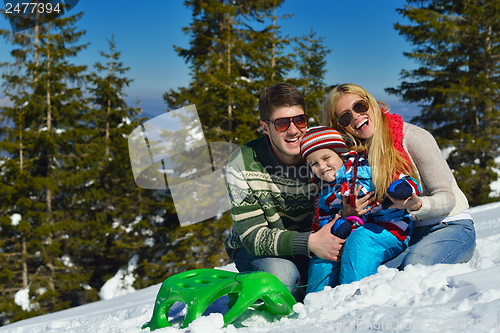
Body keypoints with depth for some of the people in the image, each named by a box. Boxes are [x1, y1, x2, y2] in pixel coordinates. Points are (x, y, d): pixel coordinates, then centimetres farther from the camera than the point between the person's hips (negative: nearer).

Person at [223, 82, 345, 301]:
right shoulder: (242, 165, -22)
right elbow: (252, 236, -27)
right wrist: (308, 242, -41)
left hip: (313, 241, 4)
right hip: (254, 250, -4)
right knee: (281, 274, -36)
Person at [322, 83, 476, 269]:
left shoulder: (413, 137, -15)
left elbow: (447, 198, -15)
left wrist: (417, 205, -37)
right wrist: (348, 212, -19)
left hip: (451, 227, -4)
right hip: (409, 233, 4)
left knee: (414, 264, -36)